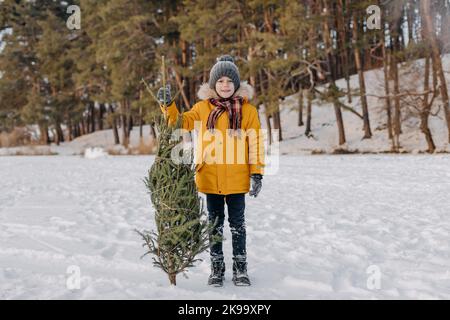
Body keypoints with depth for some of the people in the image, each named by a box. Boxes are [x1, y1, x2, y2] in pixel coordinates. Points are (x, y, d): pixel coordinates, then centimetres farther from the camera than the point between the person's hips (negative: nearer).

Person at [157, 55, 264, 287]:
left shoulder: (247, 110, -1)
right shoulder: (203, 108, 4)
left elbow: (255, 143, -2)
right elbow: (181, 123, 3)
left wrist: (257, 173, -6)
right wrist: (168, 105, -12)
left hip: (237, 179, -1)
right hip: (210, 178, 2)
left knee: (237, 223, 8)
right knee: (215, 223, 11)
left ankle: (240, 268, 21)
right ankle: (217, 267, 24)